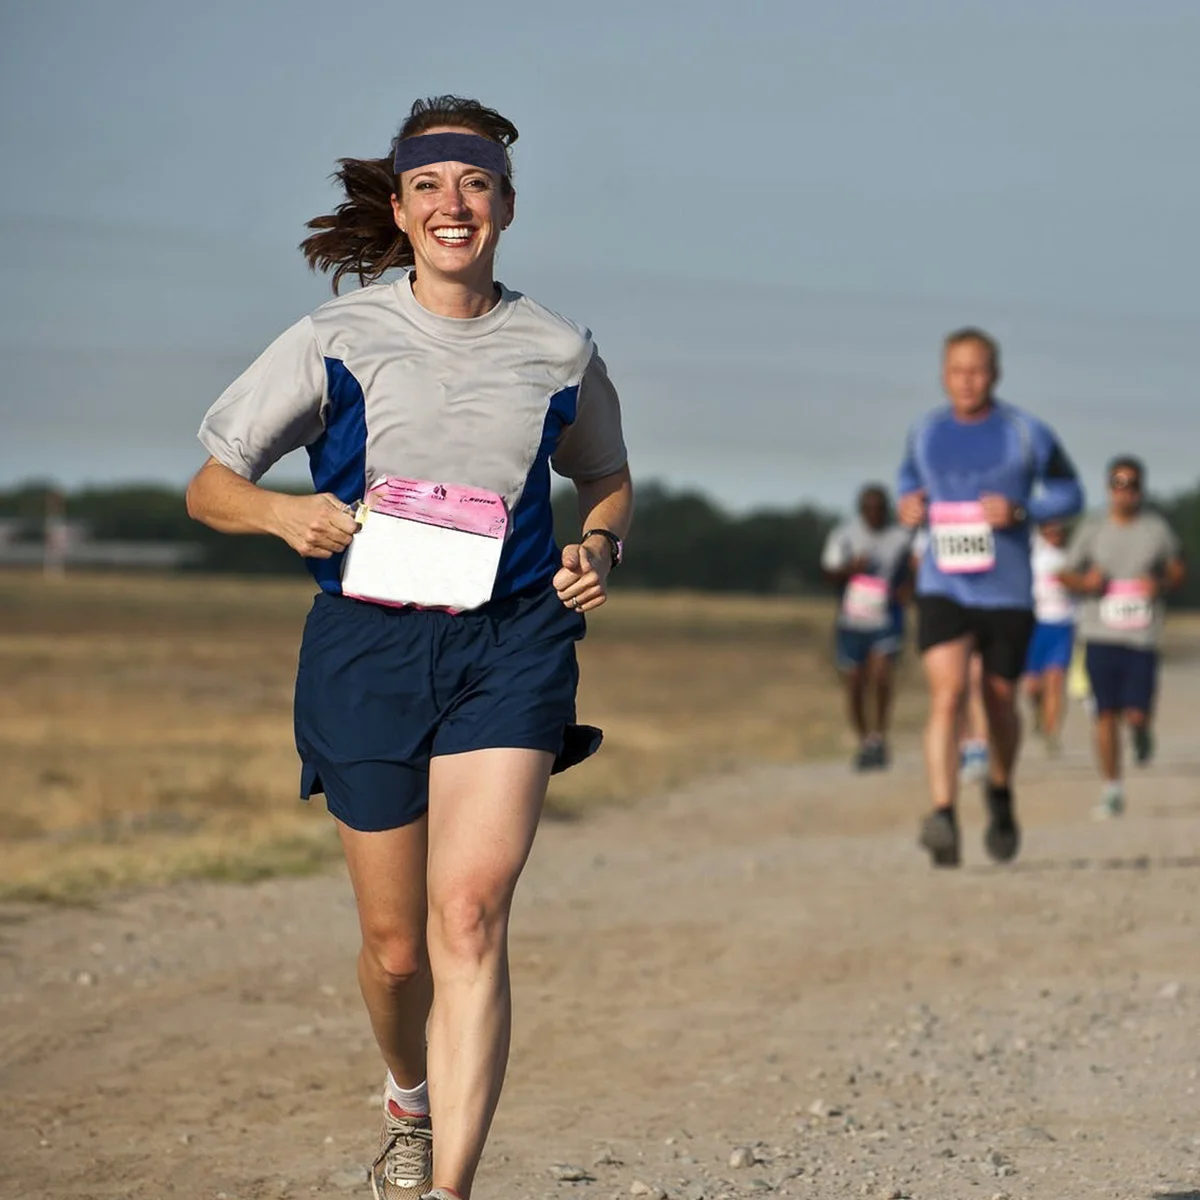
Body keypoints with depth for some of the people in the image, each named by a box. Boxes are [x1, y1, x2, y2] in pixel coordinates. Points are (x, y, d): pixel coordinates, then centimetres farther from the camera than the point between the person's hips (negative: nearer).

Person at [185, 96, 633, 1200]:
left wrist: (600, 547, 4)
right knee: (396, 943, 7)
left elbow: (608, 478, 27)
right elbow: (208, 488, 8)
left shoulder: (558, 353, 8)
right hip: (368, 644, 0)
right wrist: (283, 512, -14)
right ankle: (410, 1104, 40)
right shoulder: (339, 340, 4)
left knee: (471, 914, -19)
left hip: (510, 642, 0)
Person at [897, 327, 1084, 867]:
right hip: (942, 590, 1)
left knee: (999, 702, 12)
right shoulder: (925, 432, 6)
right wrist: (908, 502, 3)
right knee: (946, 694, -19)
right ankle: (944, 816, -30)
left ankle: (1000, 792, 42)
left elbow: (1069, 493, 4)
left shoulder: (1026, 434, -3)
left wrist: (1019, 510, -14)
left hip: (1008, 593, -1)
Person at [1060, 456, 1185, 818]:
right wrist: (1086, 582, -10)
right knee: (1106, 713, -1)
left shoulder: (1157, 528, 2)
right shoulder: (1092, 529, 3)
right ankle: (1112, 790, 10)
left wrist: (1162, 584, -9)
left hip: (1142, 637, -1)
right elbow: (1067, 573, 11)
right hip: (1100, 635, 1)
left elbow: (1178, 569, 13)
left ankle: (1142, 729, 31)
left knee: (1136, 714, -8)